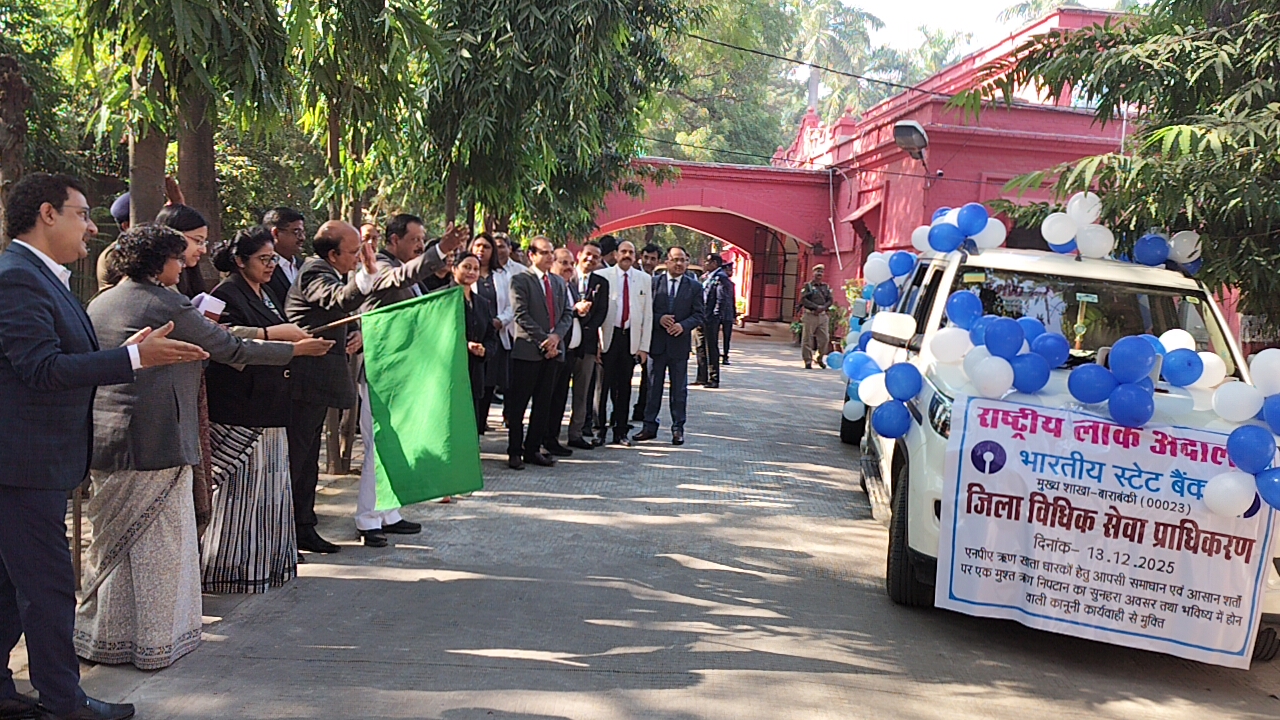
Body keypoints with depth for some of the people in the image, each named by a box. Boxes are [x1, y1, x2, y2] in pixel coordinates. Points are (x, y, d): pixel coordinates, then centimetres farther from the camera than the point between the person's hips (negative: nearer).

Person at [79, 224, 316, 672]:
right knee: (161, 541, 3)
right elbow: (232, 350, -7)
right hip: (155, 438, -7)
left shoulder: (98, 305, 11)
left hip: (103, 438, 8)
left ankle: (104, 637, 24)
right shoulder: (169, 306, -11)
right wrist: (295, 350, 4)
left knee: (112, 540, 16)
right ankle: (157, 641, 11)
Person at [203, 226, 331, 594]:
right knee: (240, 489, -4)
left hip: (269, 409, 9)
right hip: (238, 409, -9)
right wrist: (277, 333, -24)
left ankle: (267, 562, 20)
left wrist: (301, 342, 9)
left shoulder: (267, 294, 18)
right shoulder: (227, 294, -9)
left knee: (271, 488, 12)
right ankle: (228, 570, 5)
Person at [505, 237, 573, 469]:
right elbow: (521, 315, -10)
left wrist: (556, 336, -7)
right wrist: (543, 340, -14)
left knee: (543, 403, 9)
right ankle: (514, 451, 6)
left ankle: (533, 449, 17)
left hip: (553, 350, 6)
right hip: (527, 350, -6)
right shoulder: (521, 280, -2)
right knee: (518, 403, -1)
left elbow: (567, 313, 12)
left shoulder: (559, 282, 17)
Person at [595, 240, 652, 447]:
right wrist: (595, 340, -9)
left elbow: (648, 315, 8)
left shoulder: (644, 279, 9)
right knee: (603, 384, -3)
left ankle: (620, 432, 15)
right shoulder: (602, 275, 1)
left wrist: (644, 346, 3)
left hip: (631, 338, 3)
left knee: (624, 387, 8)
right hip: (607, 337, -2)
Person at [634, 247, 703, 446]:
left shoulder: (694, 287, 4)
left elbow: (698, 315, 0)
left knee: (679, 389, 6)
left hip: (679, 343, 0)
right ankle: (649, 426, 16)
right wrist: (659, 319, -16)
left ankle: (678, 428, 14)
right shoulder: (653, 282, 4)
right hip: (656, 342, 0)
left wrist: (683, 325, -17)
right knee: (653, 386, 8)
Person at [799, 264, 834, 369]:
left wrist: (823, 307, -10)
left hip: (823, 316, 4)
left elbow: (830, 300, 9)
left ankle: (820, 358, 17)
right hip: (810, 316, -4)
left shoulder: (826, 287, 14)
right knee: (807, 339, -3)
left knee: (825, 338, -1)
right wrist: (816, 307, -15)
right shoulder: (808, 286, 1)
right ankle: (808, 361, 3)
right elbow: (803, 300, -8)